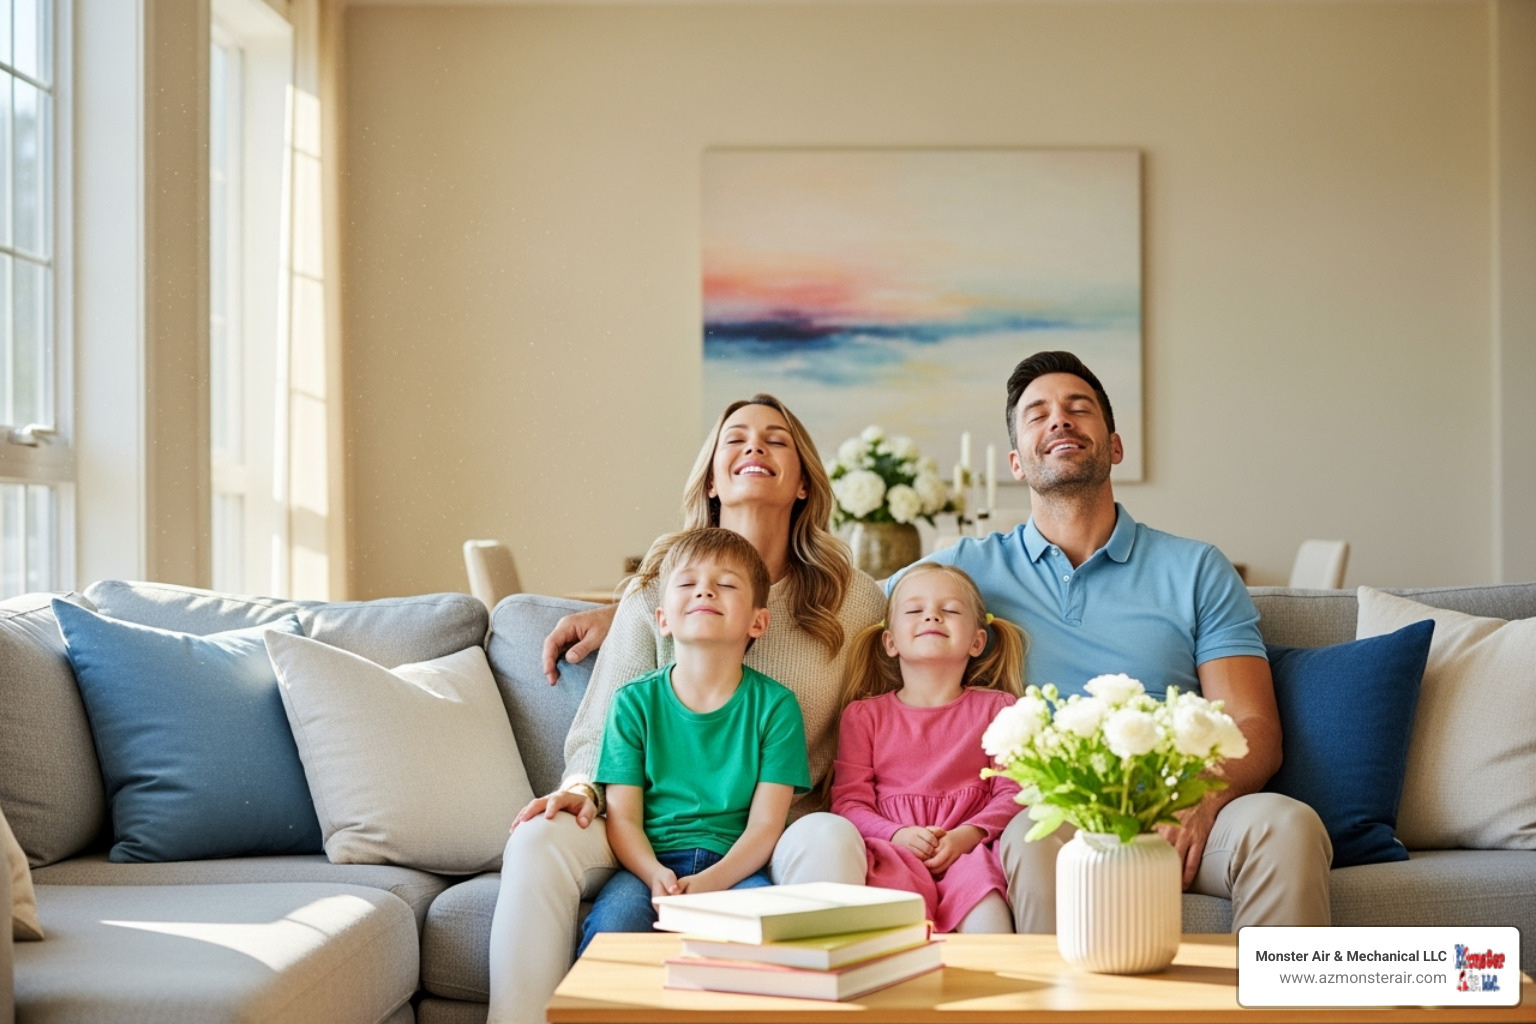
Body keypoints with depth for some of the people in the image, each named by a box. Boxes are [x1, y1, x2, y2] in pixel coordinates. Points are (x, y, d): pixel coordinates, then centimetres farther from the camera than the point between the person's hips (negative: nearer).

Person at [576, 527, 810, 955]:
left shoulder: (774, 705, 4)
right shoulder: (635, 702, 6)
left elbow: (765, 825, -2)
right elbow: (623, 818, 2)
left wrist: (709, 882, -19)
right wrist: (655, 875, -20)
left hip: (736, 866, 0)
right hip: (651, 862, 0)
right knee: (616, 914, -32)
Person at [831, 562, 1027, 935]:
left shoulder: (998, 708, 16)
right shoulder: (863, 715, 16)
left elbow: (1013, 792, 6)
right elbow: (848, 799, 8)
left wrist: (967, 835, -14)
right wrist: (897, 835, -13)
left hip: (968, 849, 0)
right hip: (896, 849, 0)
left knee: (977, 877, -35)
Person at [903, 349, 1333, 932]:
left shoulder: (1196, 570, 17)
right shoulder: (970, 569, 18)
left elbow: (1255, 730, 9)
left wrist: (1201, 801, -16)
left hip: (1179, 817, 1)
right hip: (1044, 813, -1)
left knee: (1285, 823, -31)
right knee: (1035, 840, -38)